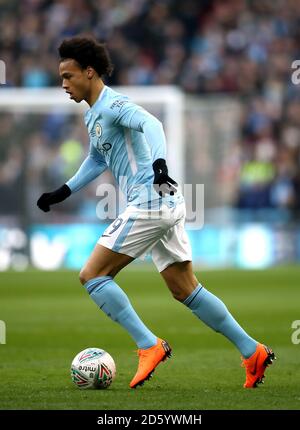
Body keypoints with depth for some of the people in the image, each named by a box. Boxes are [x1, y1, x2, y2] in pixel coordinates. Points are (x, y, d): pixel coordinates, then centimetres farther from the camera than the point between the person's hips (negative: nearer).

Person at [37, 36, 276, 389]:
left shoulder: (111, 105, -11)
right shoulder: (92, 115, 19)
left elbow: (149, 122, -32)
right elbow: (97, 160, 36)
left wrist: (159, 161, -48)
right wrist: (63, 192, 34)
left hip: (149, 203, -10)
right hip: (166, 205, 10)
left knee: (92, 275, -7)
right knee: (185, 290, 12)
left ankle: (149, 346, -9)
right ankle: (253, 352, 13)